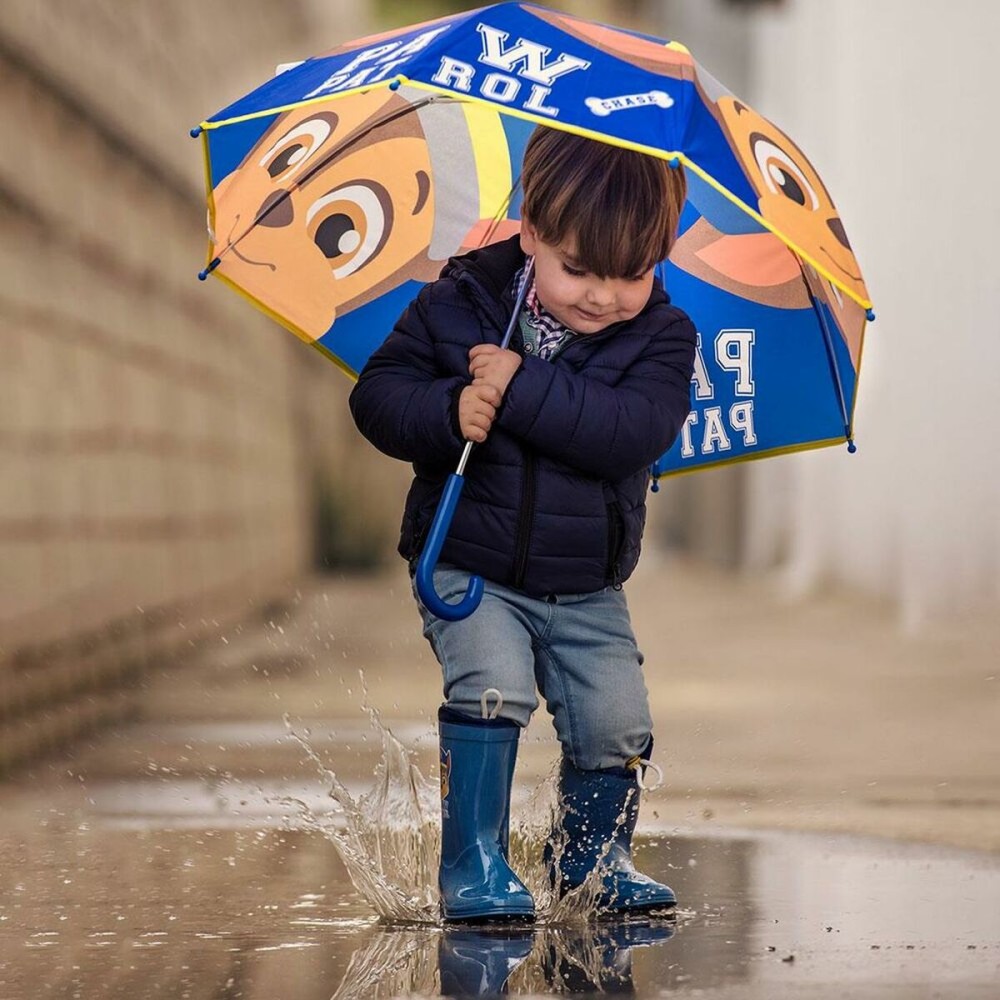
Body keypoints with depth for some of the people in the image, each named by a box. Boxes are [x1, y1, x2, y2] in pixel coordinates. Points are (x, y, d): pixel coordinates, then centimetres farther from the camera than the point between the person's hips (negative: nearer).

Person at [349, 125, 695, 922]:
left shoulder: (660, 338, -9)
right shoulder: (458, 306, -9)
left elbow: (636, 430, -26)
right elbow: (378, 395, -7)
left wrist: (523, 389, -31)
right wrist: (448, 413, -28)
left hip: (588, 587, 2)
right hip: (472, 567, -2)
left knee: (618, 723, -2)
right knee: (492, 686, -23)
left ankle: (594, 856, 24)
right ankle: (473, 863, -13)